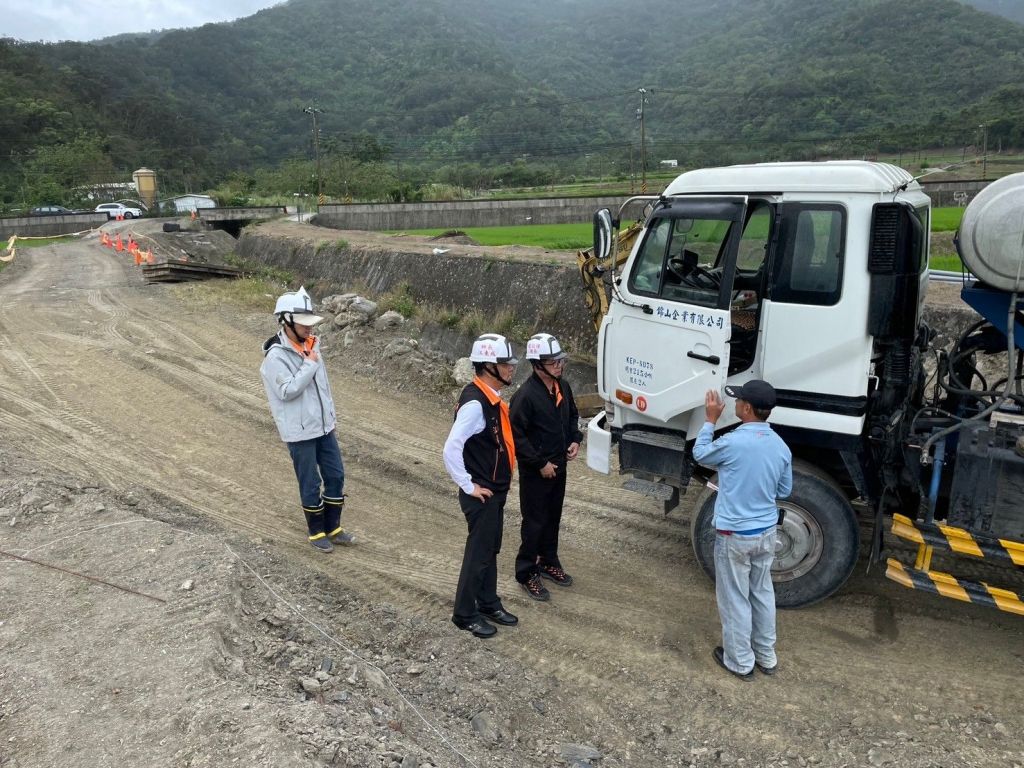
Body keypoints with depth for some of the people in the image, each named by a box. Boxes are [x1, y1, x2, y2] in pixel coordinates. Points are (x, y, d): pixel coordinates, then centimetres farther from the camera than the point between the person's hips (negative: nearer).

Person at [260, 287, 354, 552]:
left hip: (324, 426, 7)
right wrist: (310, 365, -21)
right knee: (310, 484, 6)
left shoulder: (310, 345, 5)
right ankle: (316, 532, 24)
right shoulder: (276, 356, -18)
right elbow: (288, 391, -24)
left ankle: (333, 528, 28)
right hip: (299, 432, -7)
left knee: (336, 476, 12)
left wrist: (331, 415, 17)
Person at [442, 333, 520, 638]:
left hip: (496, 490, 9)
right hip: (481, 494, -9)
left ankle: (488, 604, 35)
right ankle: (464, 614, 19)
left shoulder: (493, 399, 6)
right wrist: (469, 486, -22)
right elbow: (451, 449, -30)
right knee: (478, 553, 3)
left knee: (490, 549, 20)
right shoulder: (475, 403, -25)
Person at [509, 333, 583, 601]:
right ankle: (526, 573, 18)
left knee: (553, 518, 20)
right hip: (535, 472, -7)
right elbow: (516, 436, -22)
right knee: (535, 522, 3)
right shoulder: (525, 396, -24)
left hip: (559, 467, 7)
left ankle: (548, 562, 38)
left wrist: (575, 440, 1)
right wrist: (541, 464, -19)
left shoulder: (563, 387, 1)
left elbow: (572, 415, 18)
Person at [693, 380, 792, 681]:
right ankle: (766, 656, 35)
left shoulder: (733, 442, -24)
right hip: (767, 532, 6)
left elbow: (700, 454, -3)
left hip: (735, 535, -6)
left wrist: (711, 420, 4)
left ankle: (740, 662, 23)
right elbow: (784, 491, 9)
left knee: (735, 599, 9)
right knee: (763, 593, 21)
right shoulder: (781, 446, -3)